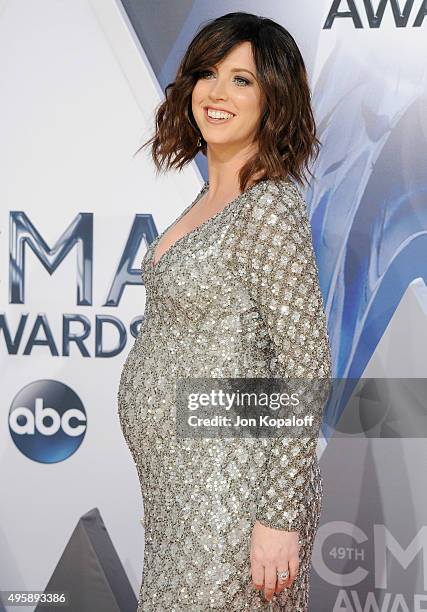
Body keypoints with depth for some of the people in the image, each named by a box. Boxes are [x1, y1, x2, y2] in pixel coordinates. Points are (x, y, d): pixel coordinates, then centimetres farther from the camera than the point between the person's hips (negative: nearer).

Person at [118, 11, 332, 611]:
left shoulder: (270, 208, -19)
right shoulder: (214, 194, 8)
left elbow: (307, 369, -20)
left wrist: (280, 517, -20)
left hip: (229, 487, -9)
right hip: (176, 475, 9)